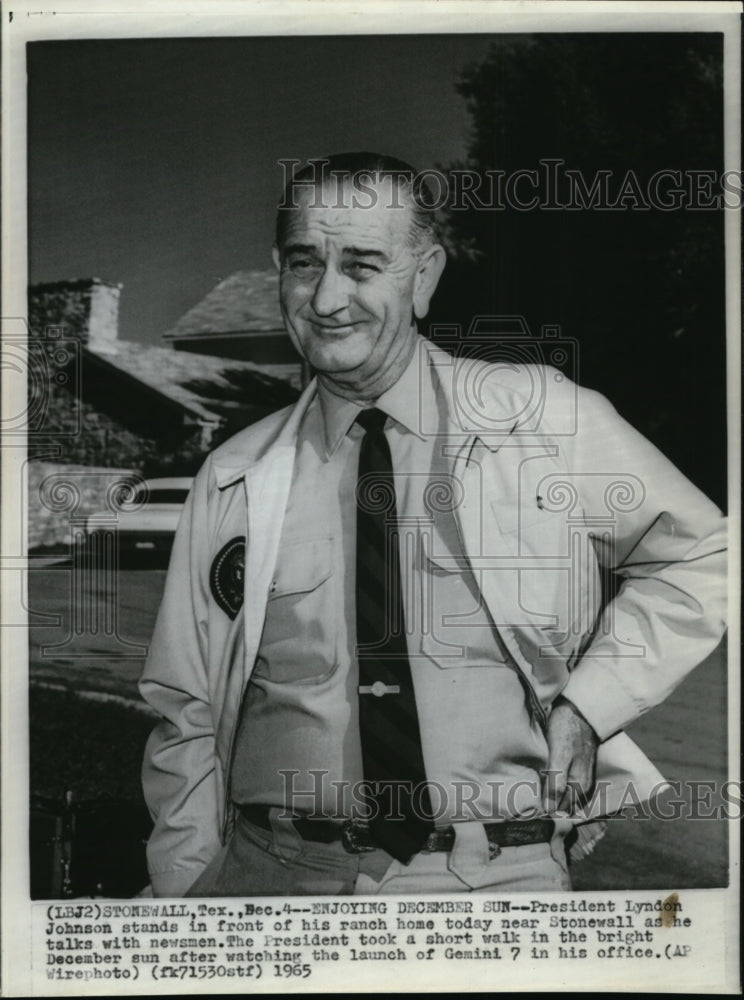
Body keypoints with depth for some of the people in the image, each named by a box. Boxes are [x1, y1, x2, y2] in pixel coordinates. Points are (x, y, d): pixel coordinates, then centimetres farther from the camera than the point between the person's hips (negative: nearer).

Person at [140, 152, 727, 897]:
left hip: (502, 875, 0)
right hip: (273, 872, 1)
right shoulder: (234, 483, 3)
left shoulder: (545, 418, 0)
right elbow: (187, 717, 8)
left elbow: (701, 558, 10)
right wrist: (186, 887, -1)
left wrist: (588, 704, 0)